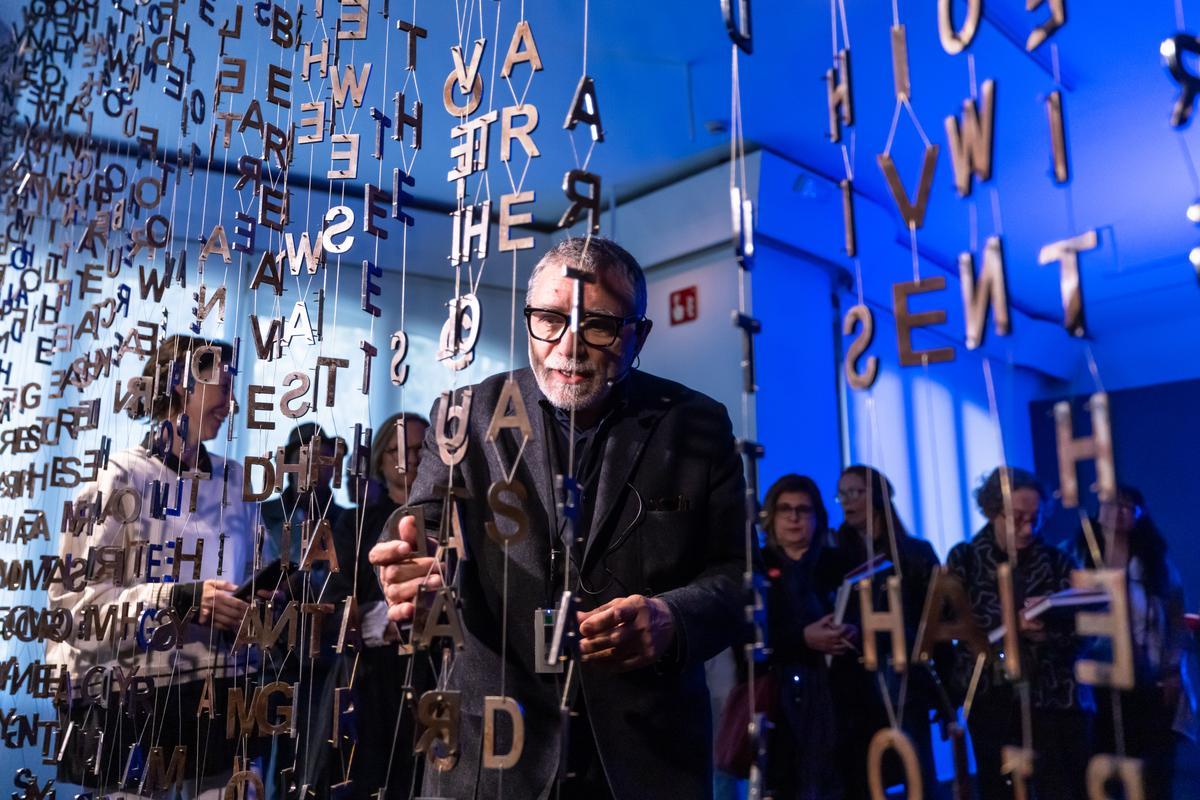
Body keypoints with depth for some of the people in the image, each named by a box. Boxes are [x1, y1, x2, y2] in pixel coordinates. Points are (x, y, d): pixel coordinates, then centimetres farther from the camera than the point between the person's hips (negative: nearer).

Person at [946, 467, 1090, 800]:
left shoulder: (1057, 561, 4)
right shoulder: (964, 559, 1)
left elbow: (1082, 627, 0)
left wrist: (1048, 633, -20)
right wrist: (1010, 623, -21)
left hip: (1052, 701, 0)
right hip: (990, 702, 0)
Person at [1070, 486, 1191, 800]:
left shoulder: (1156, 561, 7)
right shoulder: (1077, 557, 1)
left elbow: (1176, 620, 6)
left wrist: (1173, 672, -1)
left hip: (1150, 683, 1)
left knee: (1154, 773, 5)